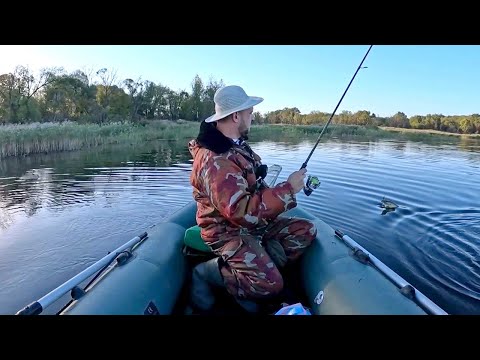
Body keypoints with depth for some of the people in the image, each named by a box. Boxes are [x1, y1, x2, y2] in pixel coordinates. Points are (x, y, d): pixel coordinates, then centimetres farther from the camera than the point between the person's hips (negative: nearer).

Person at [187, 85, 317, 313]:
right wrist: (287, 189, -26)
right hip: (228, 231, -9)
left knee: (306, 230, 5)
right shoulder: (215, 160, -27)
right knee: (271, 285, -20)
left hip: (254, 222, 9)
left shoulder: (236, 144, 6)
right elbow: (242, 211, -32)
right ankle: (208, 272, -2)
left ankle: (257, 267, -2)